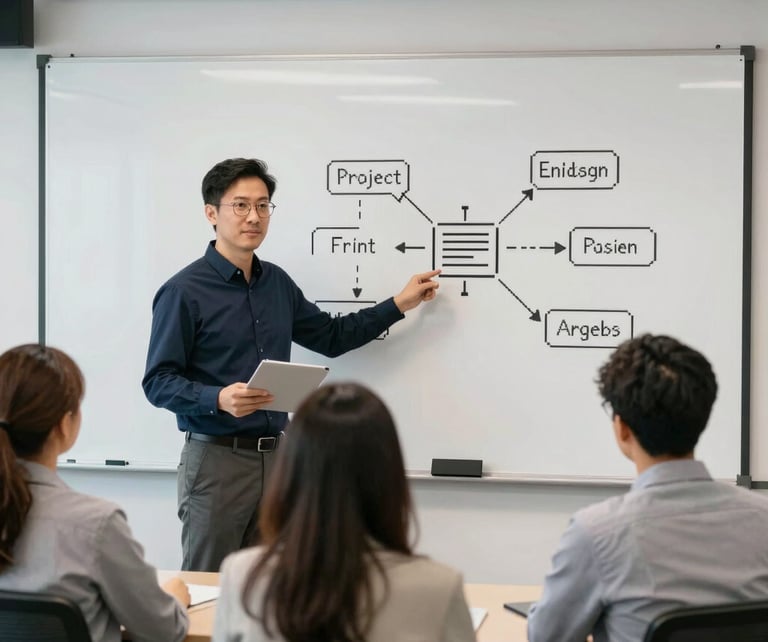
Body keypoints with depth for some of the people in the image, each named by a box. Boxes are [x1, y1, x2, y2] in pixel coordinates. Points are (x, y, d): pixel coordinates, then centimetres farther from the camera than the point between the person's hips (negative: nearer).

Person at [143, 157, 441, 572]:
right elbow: (158, 382, -11)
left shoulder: (277, 283, 12)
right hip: (216, 459, -6)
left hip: (276, 458, 6)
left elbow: (330, 337, 24)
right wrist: (219, 399, -26)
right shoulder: (184, 292, -9)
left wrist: (398, 305, 19)